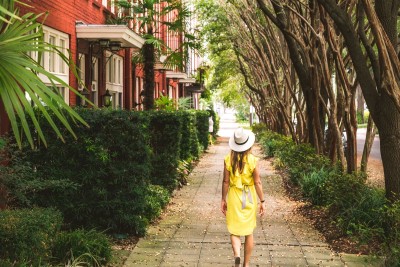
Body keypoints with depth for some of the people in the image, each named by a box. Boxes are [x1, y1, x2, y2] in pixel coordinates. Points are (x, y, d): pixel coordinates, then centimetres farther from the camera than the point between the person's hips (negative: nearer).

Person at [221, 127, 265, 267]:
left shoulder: (228, 159, -8)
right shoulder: (252, 160, -11)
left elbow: (225, 181, -4)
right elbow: (257, 182, -9)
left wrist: (223, 199, 7)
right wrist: (262, 201, 0)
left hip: (234, 197, 0)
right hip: (249, 197, 0)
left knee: (234, 230, 10)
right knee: (249, 231, 14)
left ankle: (237, 254, -17)